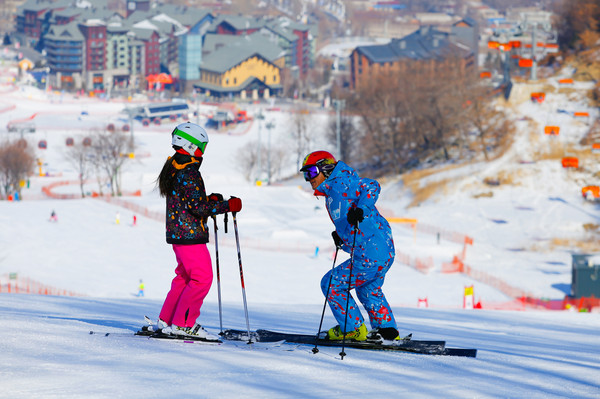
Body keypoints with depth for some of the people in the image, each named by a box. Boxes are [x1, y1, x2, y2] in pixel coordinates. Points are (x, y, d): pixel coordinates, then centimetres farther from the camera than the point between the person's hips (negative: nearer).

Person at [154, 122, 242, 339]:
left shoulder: (173, 168, 13)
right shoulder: (189, 172, -19)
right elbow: (197, 207, -23)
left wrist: (209, 200, 13)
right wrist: (227, 206, -17)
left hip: (177, 232, 10)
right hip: (190, 235, -10)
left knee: (184, 276, 18)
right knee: (202, 278, -6)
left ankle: (167, 320, 22)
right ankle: (183, 323, -6)